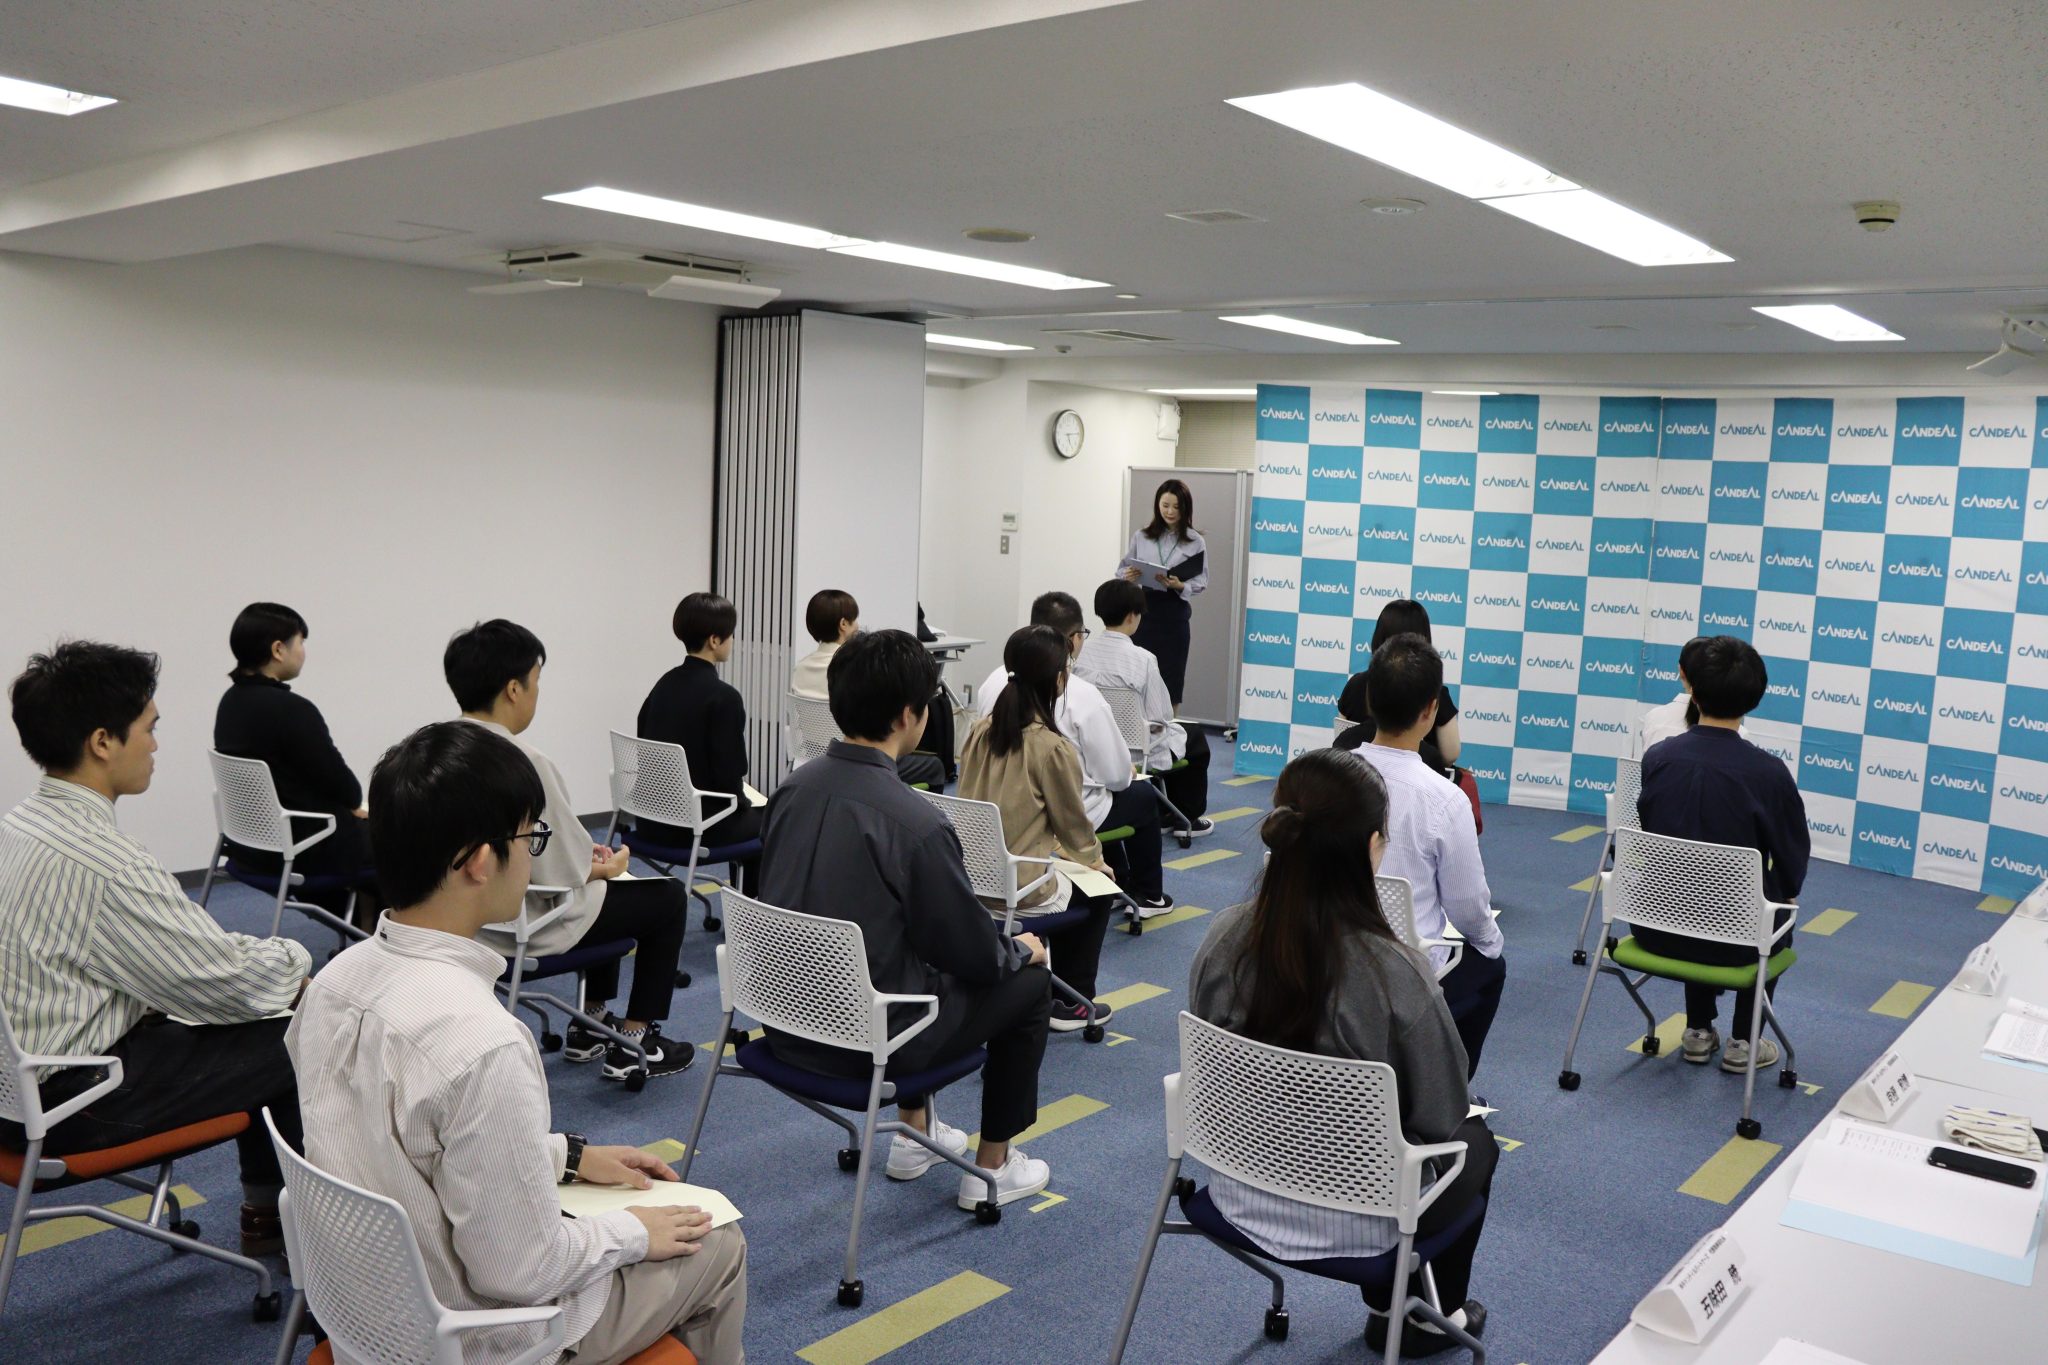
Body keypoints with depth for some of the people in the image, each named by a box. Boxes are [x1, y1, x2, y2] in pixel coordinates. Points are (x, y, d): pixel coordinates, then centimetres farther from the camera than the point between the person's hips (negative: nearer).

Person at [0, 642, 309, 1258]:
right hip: (70, 1103, -10)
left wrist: (267, 957, 6)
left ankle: (267, 1211, 27)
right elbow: (231, 986, -20)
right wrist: (295, 958, 0)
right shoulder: (105, 864, -26)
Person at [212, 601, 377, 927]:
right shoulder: (290, 709, -24)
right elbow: (338, 780, -17)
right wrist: (354, 803, 4)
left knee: (363, 828, 27)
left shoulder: (231, 701, 3)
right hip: (299, 849, -9)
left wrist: (346, 804, 7)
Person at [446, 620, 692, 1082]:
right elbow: (559, 873, -25)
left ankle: (591, 1024, 40)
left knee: (603, 889, 32)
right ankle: (632, 1043, 15)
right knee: (667, 898, 11)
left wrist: (587, 856, 12)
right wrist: (606, 867, -3)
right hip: (529, 925, -9)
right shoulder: (525, 764, -29)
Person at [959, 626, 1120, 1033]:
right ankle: (1072, 1003, 27)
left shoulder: (980, 732, 0)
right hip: (1018, 890, -6)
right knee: (1097, 888, 22)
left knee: (1063, 874, 32)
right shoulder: (1053, 748, -18)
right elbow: (1074, 824, -5)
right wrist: (1095, 861, 17)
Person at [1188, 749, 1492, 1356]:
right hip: (1353, 1224, -4)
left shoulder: (1223, 939, -16)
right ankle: (1434, 1316, 45)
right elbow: (1442, 1115, -16)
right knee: (1476, 1141, 28)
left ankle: (1387, 1302, 48)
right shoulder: (1396, 973, -30)